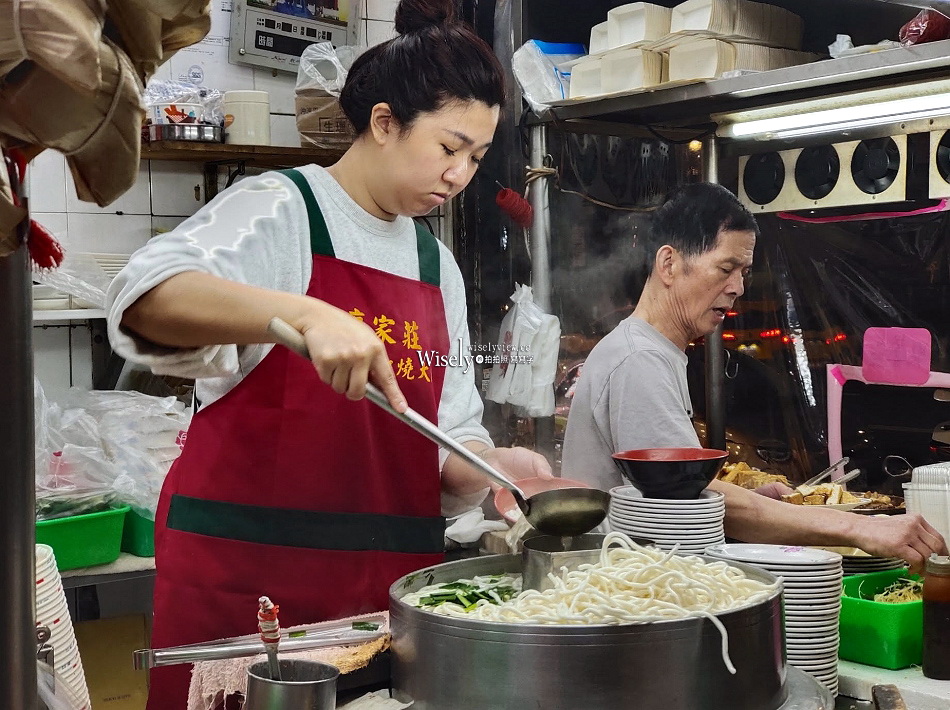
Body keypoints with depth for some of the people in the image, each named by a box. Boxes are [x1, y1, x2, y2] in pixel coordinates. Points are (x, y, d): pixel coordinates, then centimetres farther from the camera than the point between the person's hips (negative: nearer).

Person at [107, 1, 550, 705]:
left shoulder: (437, 264, 14)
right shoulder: (280, 209, -5)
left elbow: (449, 435, 15)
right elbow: (148, 297, -24)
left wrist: (493, 468, -7)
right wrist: (306, 314, -38)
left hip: (393, 569, 6)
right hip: (245, 564, -5)